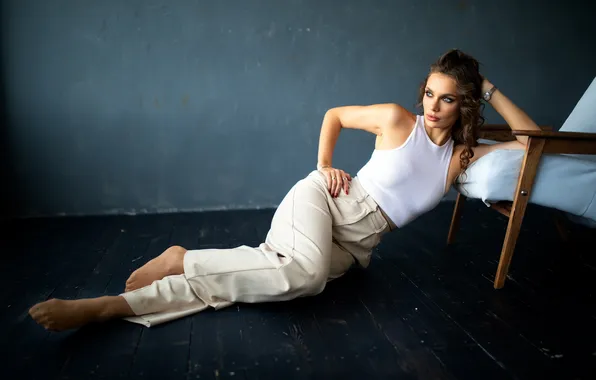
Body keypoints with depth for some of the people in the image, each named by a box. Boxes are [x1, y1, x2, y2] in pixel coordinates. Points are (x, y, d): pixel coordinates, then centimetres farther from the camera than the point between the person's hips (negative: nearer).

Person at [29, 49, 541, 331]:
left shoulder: (463, 154, 9)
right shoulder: (398, 119, -1)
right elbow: (334, 114, 12)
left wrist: (491, 91, 7)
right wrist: (325, 166, -1)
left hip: (354, 245, 4)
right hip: (323, 198, -4)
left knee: (302, 277, -27)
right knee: (305, 269, -39)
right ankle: (181, 260, -24)